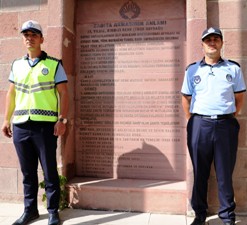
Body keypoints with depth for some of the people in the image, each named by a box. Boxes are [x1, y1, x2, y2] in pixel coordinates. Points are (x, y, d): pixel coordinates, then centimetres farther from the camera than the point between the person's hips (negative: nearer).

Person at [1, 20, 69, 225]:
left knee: (50, 171, 2)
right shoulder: (17, 65, 15)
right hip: (20, 126, 4)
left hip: (45, 125, -4)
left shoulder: (54, 64, 1)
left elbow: (64, 94, -2)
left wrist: (62, 120, -12)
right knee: (27, 171, 12)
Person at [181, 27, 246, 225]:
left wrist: (230, 119, 5)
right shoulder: (192, 70, 8)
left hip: (226, 125, 0)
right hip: (199, 125, 1)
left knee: (225, 173, 6)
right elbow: (186, 99, 11)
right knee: (200, 173, 8)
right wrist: (192, 123, 5)